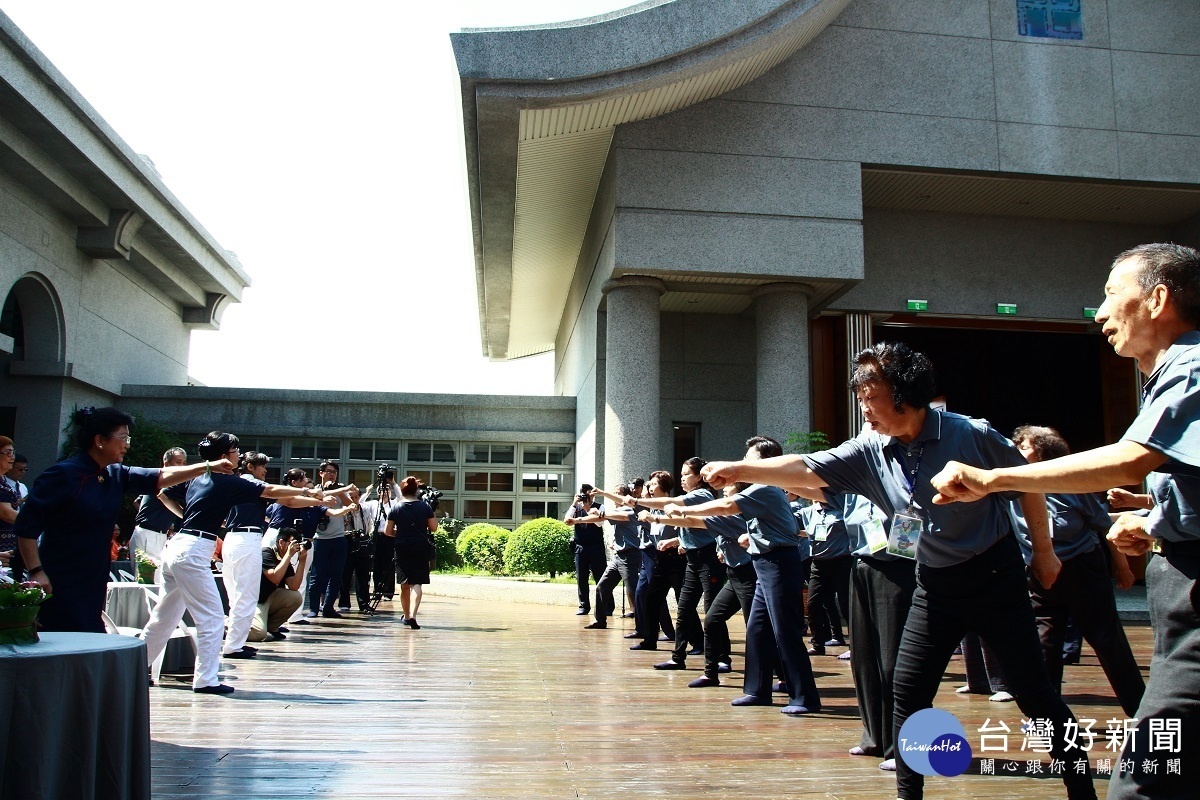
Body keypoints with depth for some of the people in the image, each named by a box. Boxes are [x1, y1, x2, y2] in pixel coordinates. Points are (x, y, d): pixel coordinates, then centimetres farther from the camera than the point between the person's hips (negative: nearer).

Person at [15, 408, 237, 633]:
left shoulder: (116, 475, 8)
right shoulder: (63, 475, -15)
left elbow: (162, 477, 16)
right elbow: (26, 524, -15)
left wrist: (207, 467, 14)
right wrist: (35, 572, -21)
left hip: (92, 587, 8)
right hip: (59, 588, -8)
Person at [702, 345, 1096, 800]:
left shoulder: (970, 435, -16)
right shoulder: (869, 452, -6)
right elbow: (805, 469, -14)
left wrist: (1044, 551, 4)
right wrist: (739, 469, -27)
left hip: (995, 576, -4)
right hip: (935, 587, 4)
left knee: (1033, 693, 2)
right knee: (908, 692, 2)